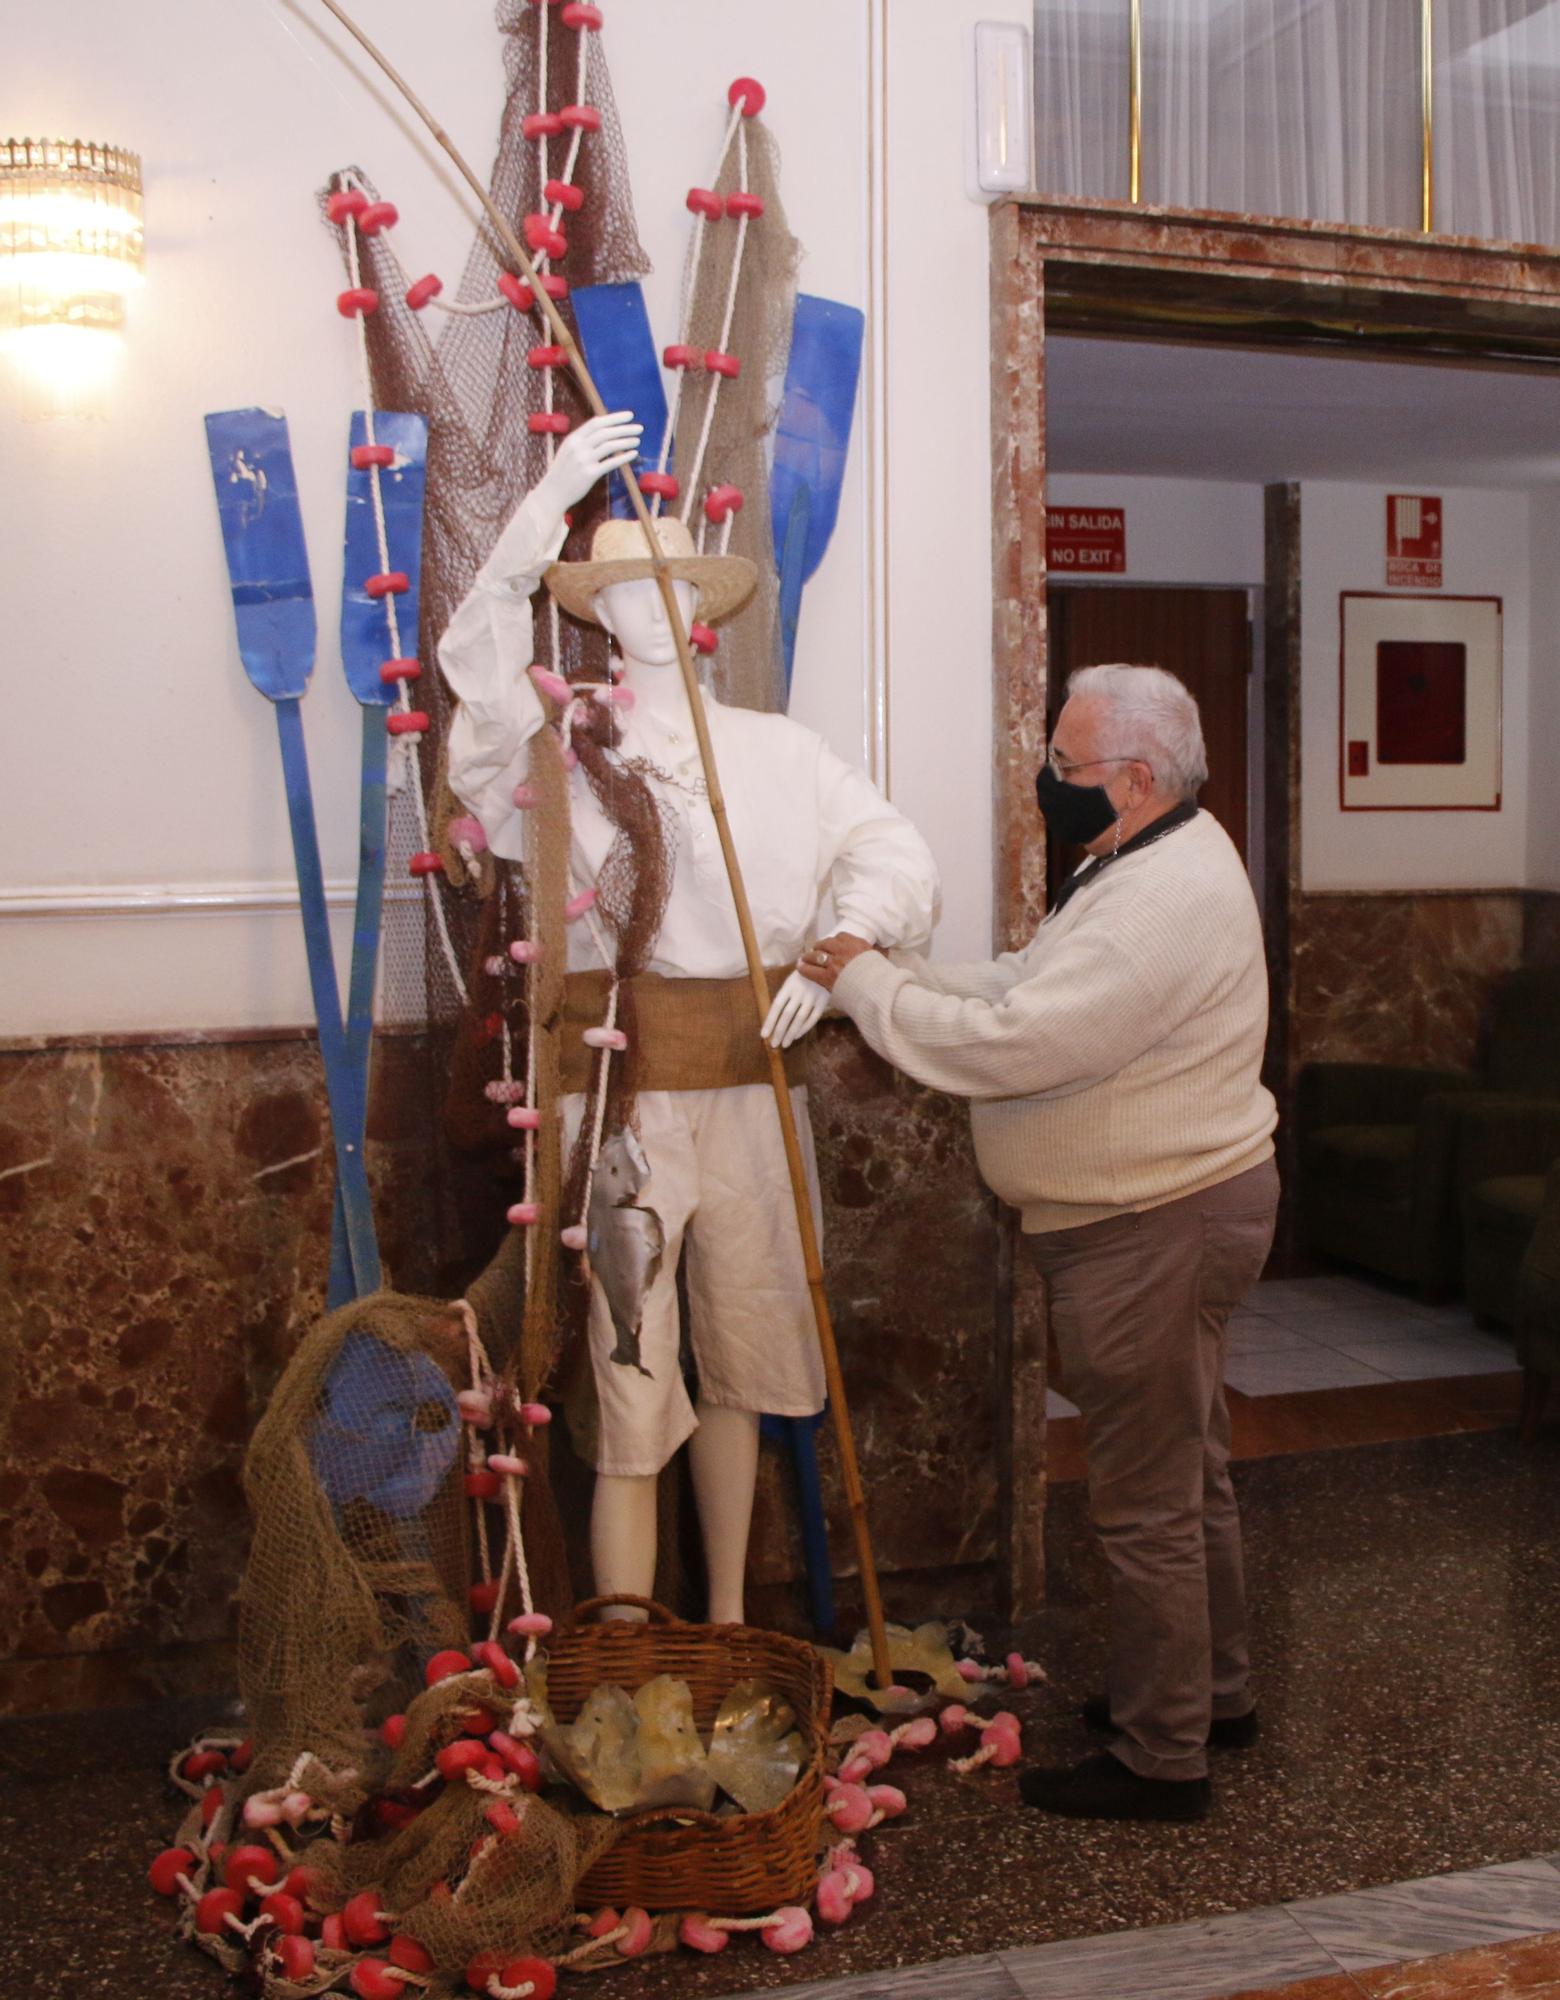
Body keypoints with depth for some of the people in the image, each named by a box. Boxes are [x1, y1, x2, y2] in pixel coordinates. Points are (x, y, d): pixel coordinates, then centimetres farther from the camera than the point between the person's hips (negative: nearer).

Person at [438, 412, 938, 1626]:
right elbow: (481, 663, -18)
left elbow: (891, 851, 5)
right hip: (616, 1088, -4)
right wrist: (551, 501, -29)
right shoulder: (562, 743, 1)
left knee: (740, 1365, 15)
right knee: (631, 1378, -4)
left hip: (750, 1083, 4)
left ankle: (728, 1622, 33)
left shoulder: (776, 751, 10)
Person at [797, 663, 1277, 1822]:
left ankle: (1162, 1759, 15)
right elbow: (1027, 985, 13)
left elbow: (1009, 1044, -30)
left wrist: (867, 985, -17)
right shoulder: (1157, 863, 10)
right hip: (1172, 1211, 11)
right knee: (1190, 1472, 22)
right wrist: (898, 978, 0)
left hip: (1153, 1234, -11)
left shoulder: (1162, 901, -25)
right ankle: (1213, 1691, 38)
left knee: (1147, 1499, 1)